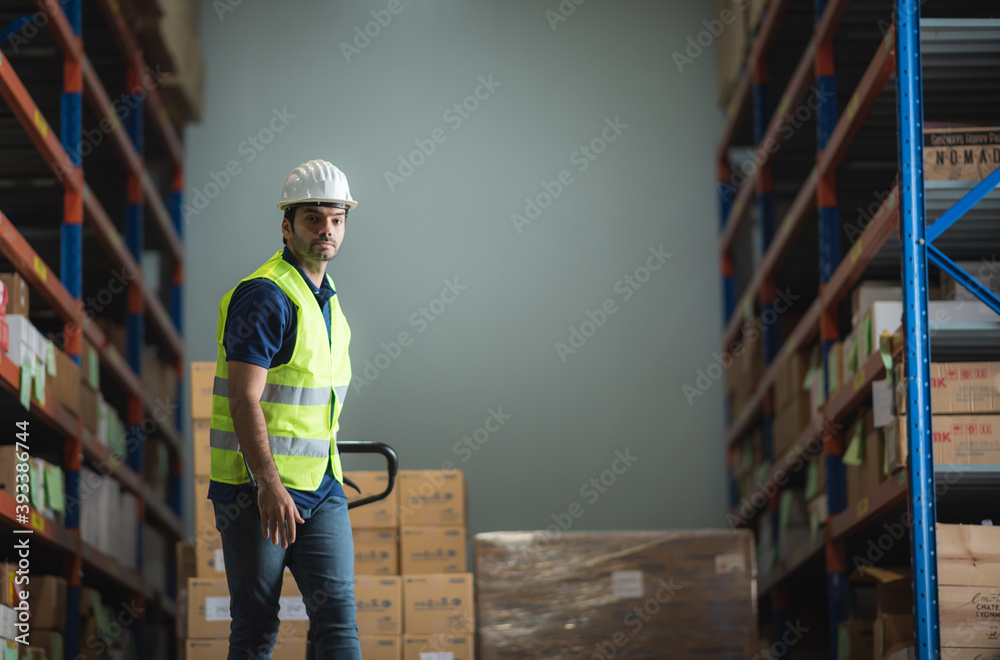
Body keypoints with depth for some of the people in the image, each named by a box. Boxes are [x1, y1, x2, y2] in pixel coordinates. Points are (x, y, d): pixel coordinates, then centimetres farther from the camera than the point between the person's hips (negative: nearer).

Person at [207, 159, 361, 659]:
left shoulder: (327, 299, 15)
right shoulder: (265, 295, -13)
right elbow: (243, 400, -20)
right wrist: (269, 485, -28)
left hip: (320, 489, 8)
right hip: (256, 488, -7)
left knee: (337, 616, -5)